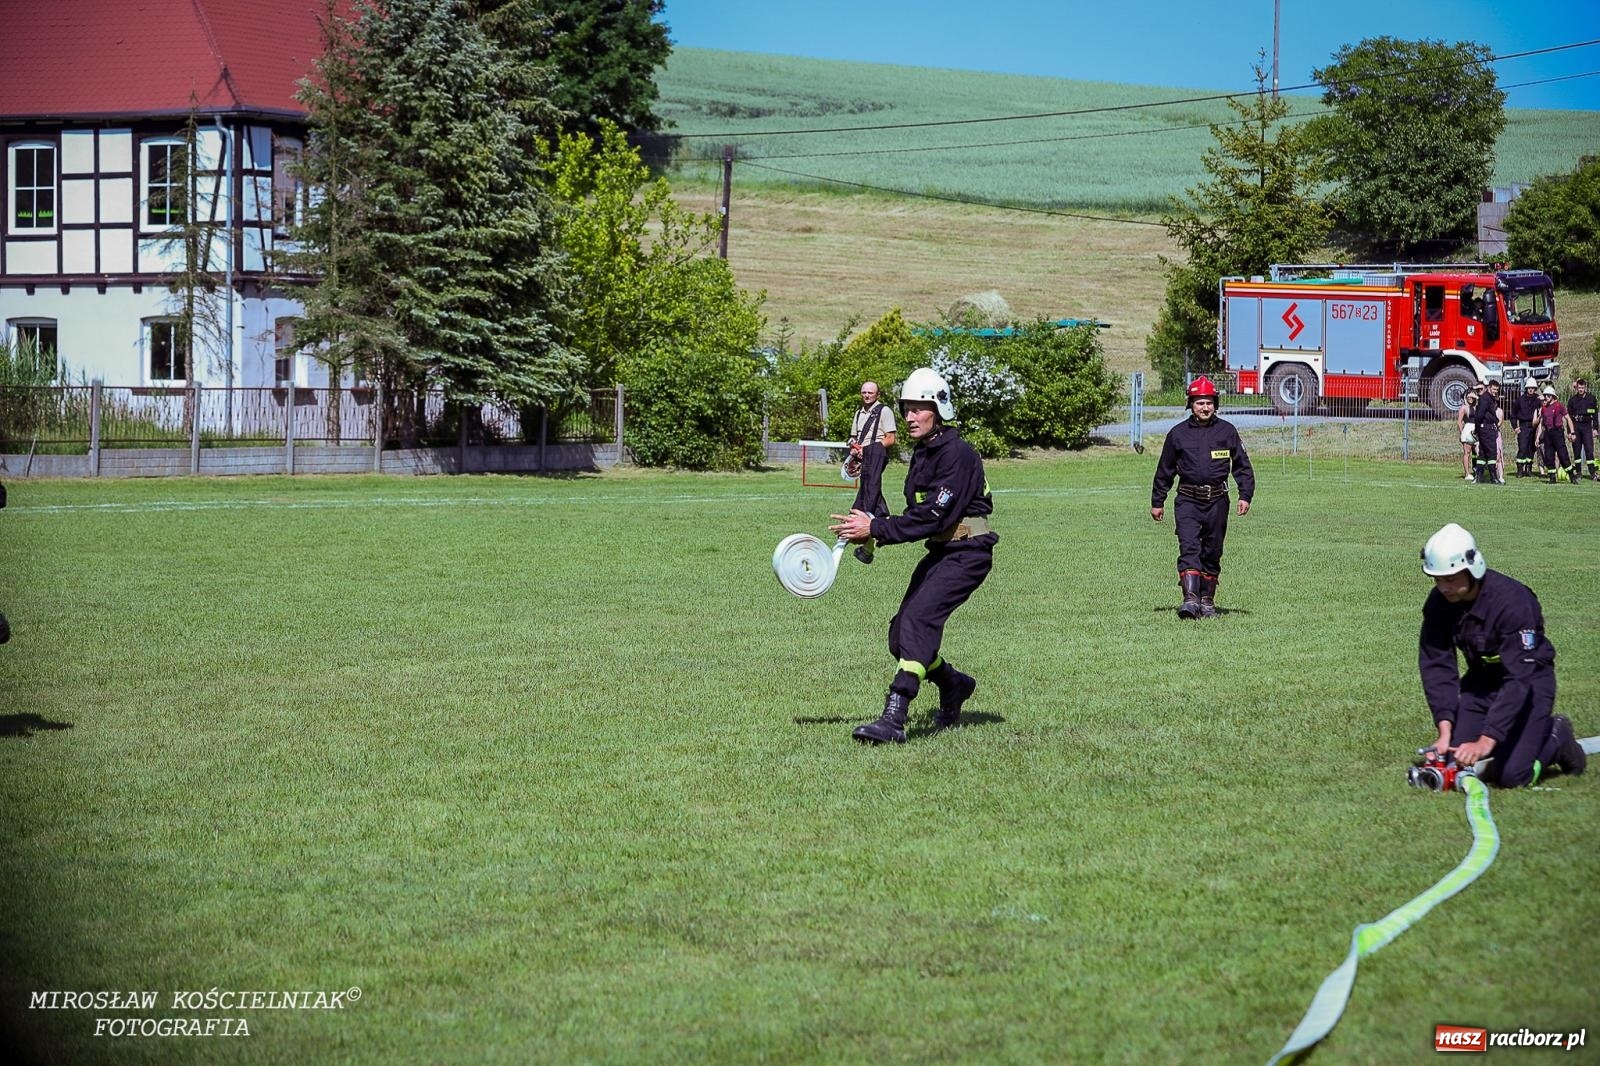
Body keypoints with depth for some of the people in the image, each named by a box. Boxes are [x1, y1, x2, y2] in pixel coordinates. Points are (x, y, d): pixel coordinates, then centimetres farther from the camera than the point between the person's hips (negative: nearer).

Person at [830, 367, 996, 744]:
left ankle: (893, 720, -31)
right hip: (940, 552, 9)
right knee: (901, 637, 7)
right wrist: (869, 528, 1)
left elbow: (933, 516, -23)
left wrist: (876, 529, -22)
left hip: (967, 553, -9)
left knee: (918, 618, -24)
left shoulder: (957, 454, -17)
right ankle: (953, 685, 34)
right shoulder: (923, 452, 11)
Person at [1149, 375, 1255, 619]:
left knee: (1212, 553, 8)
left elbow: (1242, 466, 10)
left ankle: (1207, 601, 19)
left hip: (1217, 501, 1)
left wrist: (1245, 496, -1)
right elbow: (1164, 470, 13)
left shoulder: (1227, 431, 6)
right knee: (1189, 548, -16)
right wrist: (1157, 502, 14)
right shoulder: (1178, 433, 5)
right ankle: (1190, 599, -26)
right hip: (1188, 500, -1)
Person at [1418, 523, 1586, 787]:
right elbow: (1436, 665, -11)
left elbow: (1520, 679, -35)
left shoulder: (1513, 601, -32)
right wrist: (1445, 731, -23)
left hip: (1530, 680, -6)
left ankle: (1555, 737, 13)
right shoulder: (1438, 603, -13)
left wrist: (1486, 741, -41)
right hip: (1480, 680, 6)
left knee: (1512, 775, -17)